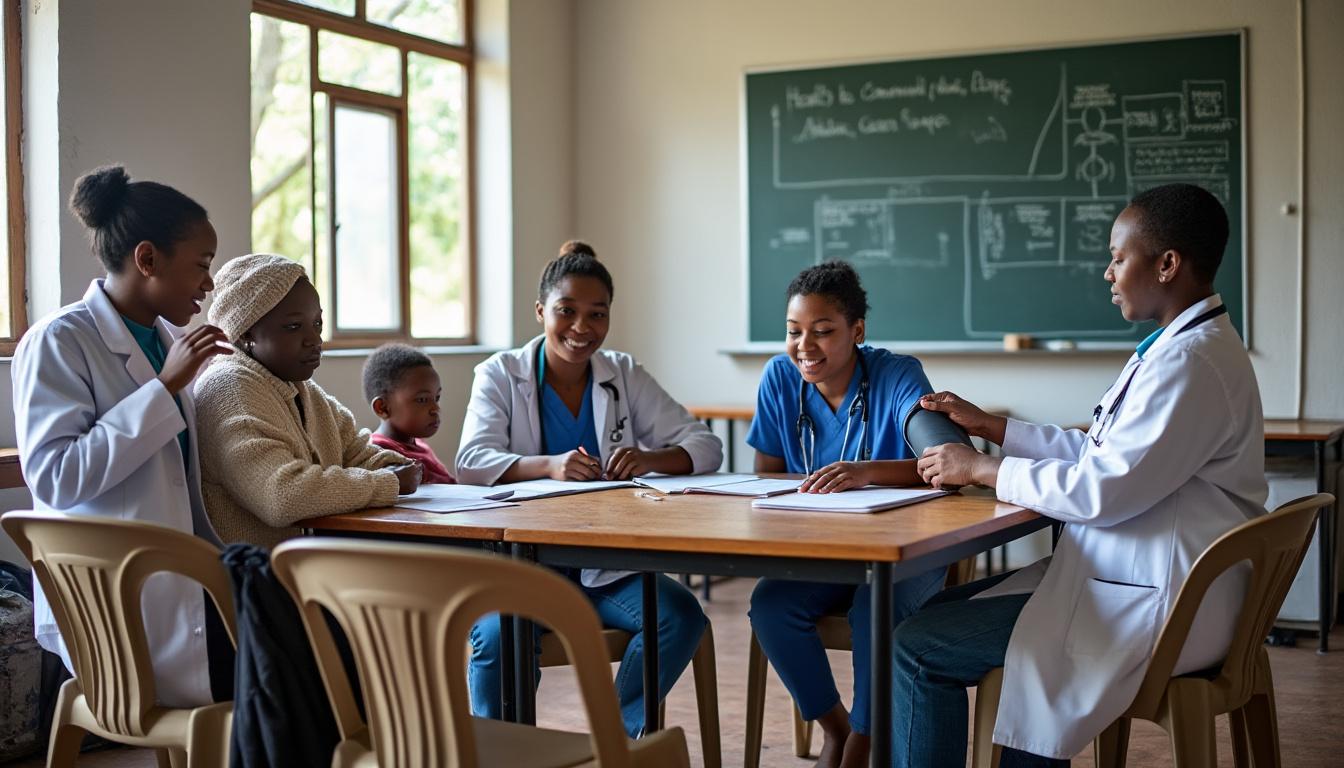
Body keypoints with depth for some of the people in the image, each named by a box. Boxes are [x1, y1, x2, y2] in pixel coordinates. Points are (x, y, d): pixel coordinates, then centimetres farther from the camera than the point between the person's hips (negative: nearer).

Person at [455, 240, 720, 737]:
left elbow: (705, 447, 3)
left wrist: (649, 459, -20)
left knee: (681, 616, -23)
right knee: (497, 635, -32)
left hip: (608, 565, 3)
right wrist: (548, 466, -35)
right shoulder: (501, 375, 1)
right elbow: (471, 461, -15)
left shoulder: (625, 375, 9)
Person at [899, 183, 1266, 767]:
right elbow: (1101, 452, 16)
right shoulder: (1181, 345, 11)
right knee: (946, 607, 16)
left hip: (1151, 608, -11)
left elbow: (1101, 492, -25)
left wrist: (982, 468, -12)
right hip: (1132, 578, 11)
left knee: (919, 647, -11)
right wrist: (990, 427, 13)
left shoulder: (1190, 363, -22)